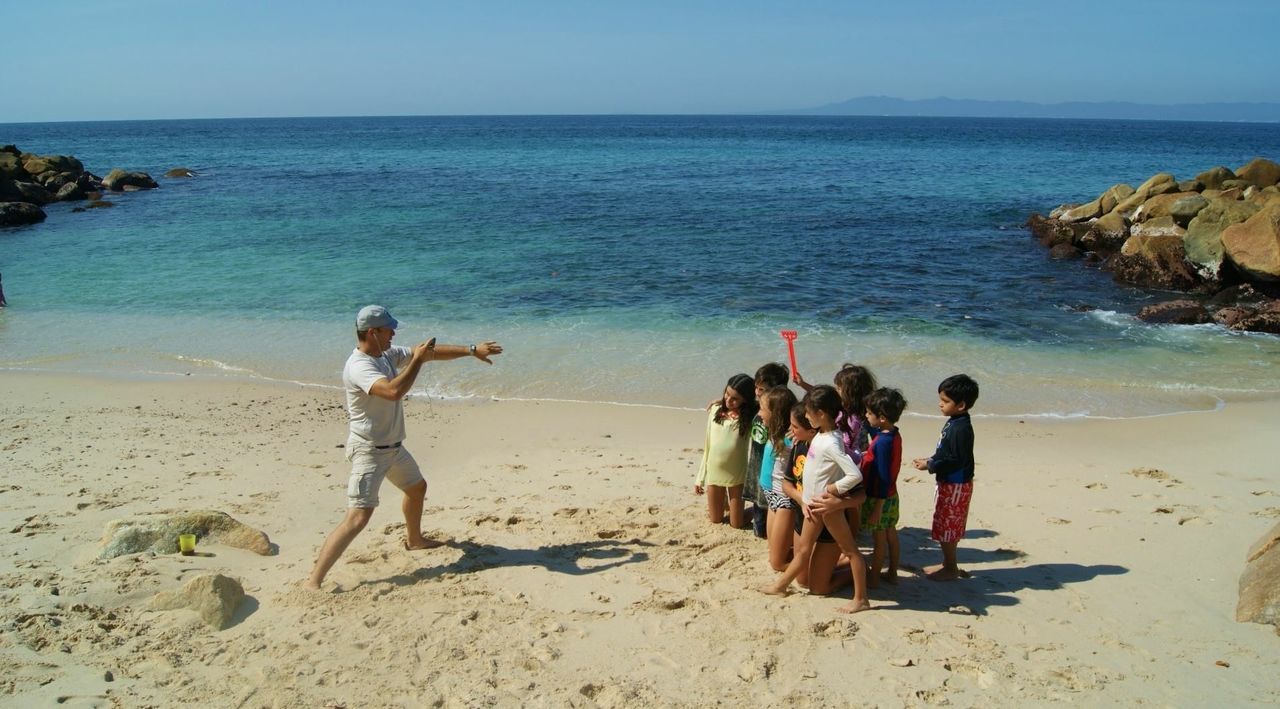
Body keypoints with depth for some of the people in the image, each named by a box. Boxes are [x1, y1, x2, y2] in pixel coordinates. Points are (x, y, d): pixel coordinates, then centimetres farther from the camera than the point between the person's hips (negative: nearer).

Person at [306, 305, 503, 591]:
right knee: (358, 516, -18)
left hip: (393, 447, 10)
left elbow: (433, 352, 7)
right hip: (369, 451, -10)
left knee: (417, 487, 29)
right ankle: (313, 582, -17)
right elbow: (394, 391, -42)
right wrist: (417, 359, -29)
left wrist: (472, 350, 3)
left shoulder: (389, 355, 2)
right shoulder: (359, 367, -25)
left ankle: (414, 539, 55)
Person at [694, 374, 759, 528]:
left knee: (736, 525, 9)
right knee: (715, 520, 16)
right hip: (714, 473, 3)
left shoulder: (750, 418, -16)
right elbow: (707, 446, 2)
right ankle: (721, 500, 45)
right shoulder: (715, 410, -4)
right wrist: (700, 478, 5)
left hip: (737, 475, -3)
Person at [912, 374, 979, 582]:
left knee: (946, 528, 1)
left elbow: (956, 461, -24)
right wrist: (930, 460, 5)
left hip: (956, 486, -10)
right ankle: (948, 564, 31)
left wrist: (930, 466, -19)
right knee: (948, 527, 19)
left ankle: (951, 569, 13)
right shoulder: (953, 423, 8)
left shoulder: (961, 429, -23)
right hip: (948, 483, 10)